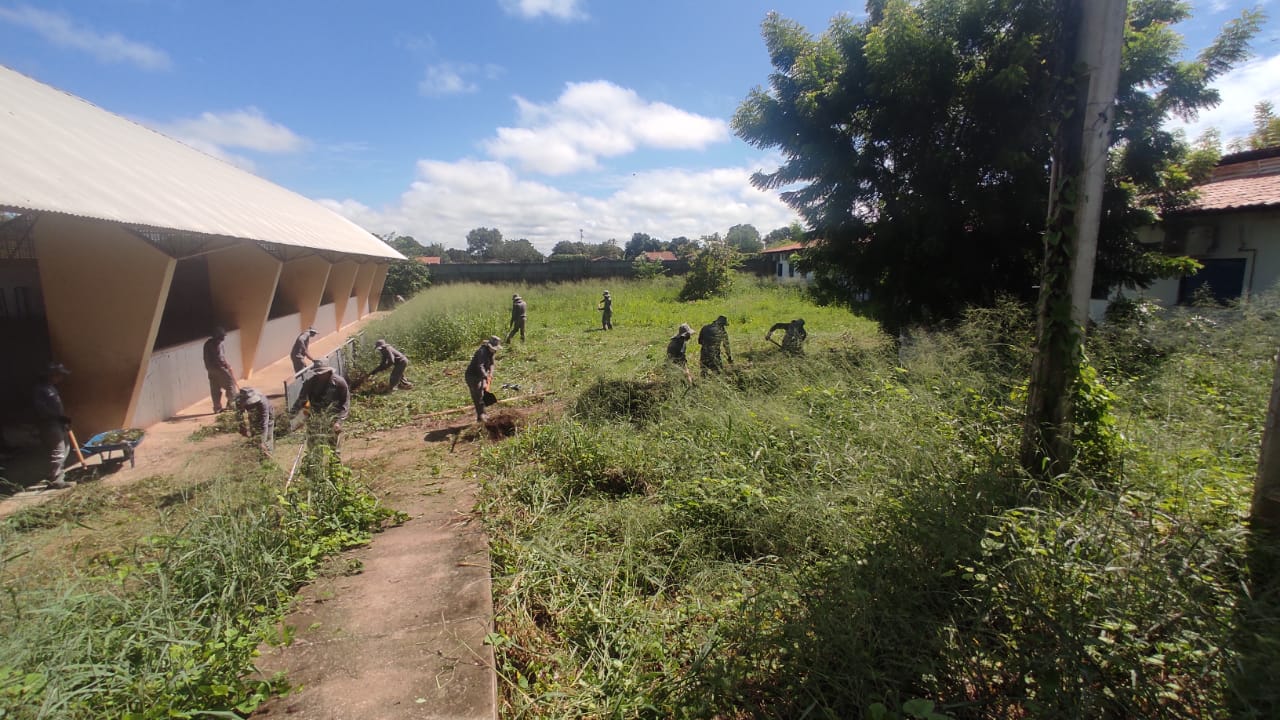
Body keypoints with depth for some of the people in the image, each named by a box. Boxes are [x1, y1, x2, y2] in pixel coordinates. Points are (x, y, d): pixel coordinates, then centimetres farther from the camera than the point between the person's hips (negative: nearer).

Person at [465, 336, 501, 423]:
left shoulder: (490, 351, 3)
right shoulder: (482, 351, -26)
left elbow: (491, 364, 11)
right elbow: (480, 366, -37)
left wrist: (490, 374, -6)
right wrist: (486, 377, -44)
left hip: (480, 376, 9)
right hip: (472, 376, -9)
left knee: (484, 395, 14)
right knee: (478, 396, -9)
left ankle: (482, 415, 25)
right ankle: (480, 417, -3)